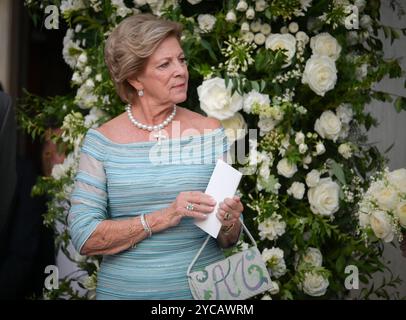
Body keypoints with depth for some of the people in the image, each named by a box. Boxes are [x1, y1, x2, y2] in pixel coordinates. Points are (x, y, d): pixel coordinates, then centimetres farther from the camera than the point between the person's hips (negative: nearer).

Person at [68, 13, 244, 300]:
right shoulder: (101, 141, -6)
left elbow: (228, 240, 2)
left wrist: (229, 224, -20)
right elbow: (84, 237, -12)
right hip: (124, 289, -1)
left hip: (200, 288, 1)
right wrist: (163, 217, -20)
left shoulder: (210, 132, -4)